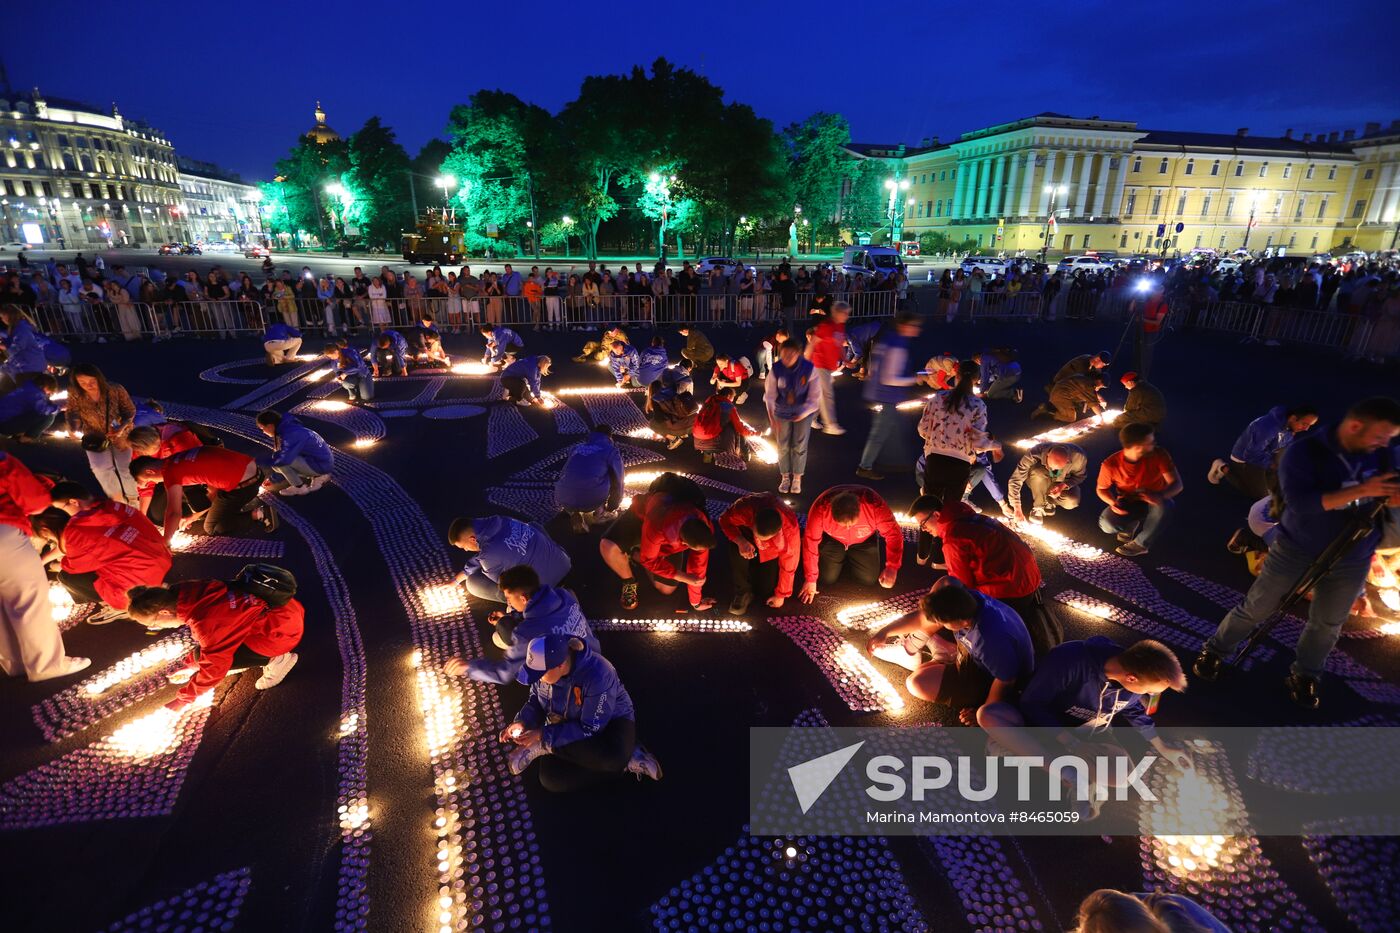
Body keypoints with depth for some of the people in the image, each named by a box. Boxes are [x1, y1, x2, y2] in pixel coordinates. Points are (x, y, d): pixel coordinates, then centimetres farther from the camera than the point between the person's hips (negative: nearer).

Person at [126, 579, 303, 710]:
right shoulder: (191, 595, -1)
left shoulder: (205, 620, -25)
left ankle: (277, 659, -1)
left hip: (282, 631, -9)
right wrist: (191, 665, 25)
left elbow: (214, 666, -13)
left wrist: (184, 699, 0)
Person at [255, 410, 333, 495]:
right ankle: (319, 476, 16)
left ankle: (300, 487, -2)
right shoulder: (285, 427, 6)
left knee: (278, 462, -19)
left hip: (321, 464, -10)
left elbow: (284, 459, -32)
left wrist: (259, 461, -18)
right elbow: (279, 453, 16)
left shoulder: (291, 434, -25)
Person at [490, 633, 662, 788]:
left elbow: (590, 729, -31)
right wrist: (522, 722, -20)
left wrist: (543, 735, -33)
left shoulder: (597, 675, -38)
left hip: (610, 722, -4)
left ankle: (541, 747, -16)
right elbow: (536, 699, 0)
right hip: (566, 724, 4)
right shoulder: (544, 665, -19)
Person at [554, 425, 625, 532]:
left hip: (564, 500, 3)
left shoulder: (576, 447, 25)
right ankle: (599, 511, 21)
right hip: (593, 500, -3)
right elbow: (617, 482, 14)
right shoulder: (611, 451, 11)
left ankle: (574, 514, 14)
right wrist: (612, 506, 32)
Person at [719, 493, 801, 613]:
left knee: (768, 593, -6)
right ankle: (743, 591, -11)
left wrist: (780, 595, -10)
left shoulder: (791, 531, -41)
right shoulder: (745, 507, -42)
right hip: (747, 535, 0)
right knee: (737, 551, -35)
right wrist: (740, 541, -39)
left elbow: (788, 566, -23)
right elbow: (725, 520, -20)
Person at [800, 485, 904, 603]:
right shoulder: (821, 509, -39)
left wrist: (892, 567, -40)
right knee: (827, 579, -9)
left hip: (864, 540, 1)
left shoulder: (874, 505, -39)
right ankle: (843, 559, 23)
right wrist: (810, 579, -21)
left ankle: (850, 557, 24)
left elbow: (893, 533, -28)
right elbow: (810, 541, -27)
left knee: (868, 579, -7)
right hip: (832, 539, 0)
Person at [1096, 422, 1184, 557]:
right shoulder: (1110, 464, -22)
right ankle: (1134, 525, 6)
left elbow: (1177, 484, -23)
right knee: (1107, 524, -30)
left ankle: (1140, 544, -16)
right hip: (1128, 504, 0)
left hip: (1153, 502, 0)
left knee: (1164, 505, -37)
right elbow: (1101, 489, -5)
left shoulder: (1159, 455, -22)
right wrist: (1113, 503, -26)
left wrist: (1160, 495, -46)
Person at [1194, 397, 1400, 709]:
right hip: (1295, 551, -4)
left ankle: (1305, 677, 36)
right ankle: (1214, 651, 25)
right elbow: (1299, 503, -29)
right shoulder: (1303, 452, -20)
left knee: (1327, 624, 16)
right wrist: (1361, 490, -33)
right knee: (1254, 610, 7)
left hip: (1352, 560, 4)